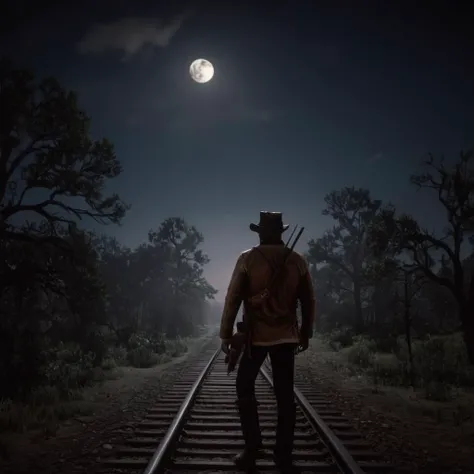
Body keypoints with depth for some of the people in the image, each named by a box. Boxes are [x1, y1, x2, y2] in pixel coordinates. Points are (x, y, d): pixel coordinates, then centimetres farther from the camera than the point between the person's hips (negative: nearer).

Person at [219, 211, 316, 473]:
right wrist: (305, 333, 17)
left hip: (256, 335, -2)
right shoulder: (297, 261, 1)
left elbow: (232, 299, -7)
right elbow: (308, 301, 6)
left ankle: (252, 448, 9)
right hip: (287, 336, 3)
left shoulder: (248, 258, -7)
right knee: (285, 394, 9)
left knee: (245, 388, 13)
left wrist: (226, 334, 0)